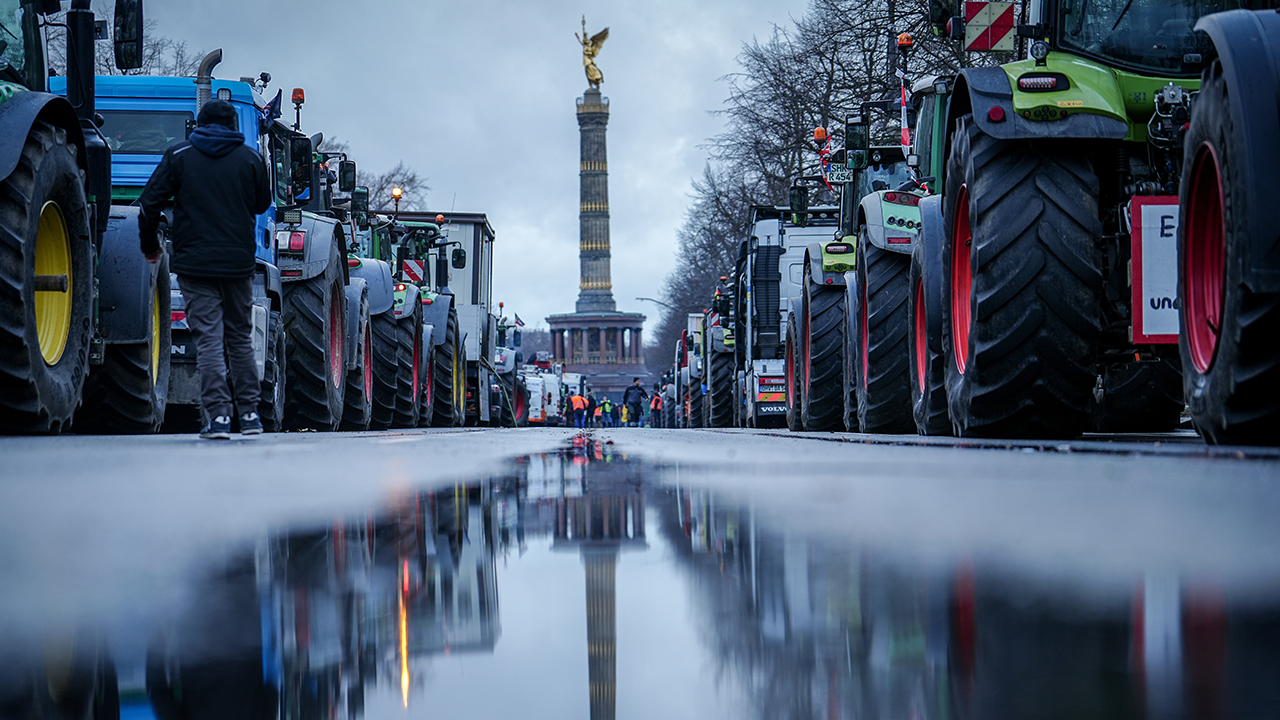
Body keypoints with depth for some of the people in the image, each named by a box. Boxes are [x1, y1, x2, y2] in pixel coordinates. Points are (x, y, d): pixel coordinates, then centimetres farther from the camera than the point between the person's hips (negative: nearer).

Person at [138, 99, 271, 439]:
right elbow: (262, 205, 16)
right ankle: (249, 413, 16)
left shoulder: (178, 156, 2)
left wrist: (149, 246, 13)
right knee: (240, 338, 14)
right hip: (239, 263, 2)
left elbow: (150, 203, 0)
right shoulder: (250, 158, 4)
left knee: (208, 339, -3)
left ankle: (218, 415, -10)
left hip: (194, 263, -2)